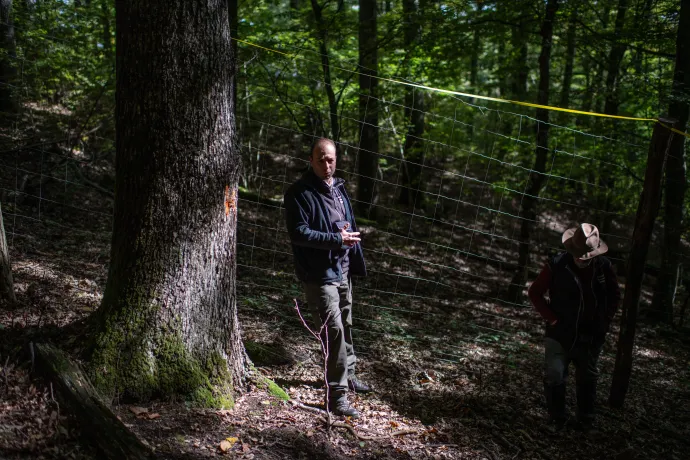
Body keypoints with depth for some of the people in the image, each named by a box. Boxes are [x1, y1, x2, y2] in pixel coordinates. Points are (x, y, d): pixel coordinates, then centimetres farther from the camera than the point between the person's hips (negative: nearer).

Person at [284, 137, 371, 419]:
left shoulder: (338, 187, 12)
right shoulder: (300, 193, -13)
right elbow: (298, 233, -20)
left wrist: (355, 262, 19)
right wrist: (337, 239, -24)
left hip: (342, 270, 8)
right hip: (318, 274, -8)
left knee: (345, 325, 20)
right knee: (334, 330, -13)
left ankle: (348, 375, 39)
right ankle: (337, 395, -6)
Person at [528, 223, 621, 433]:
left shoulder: (604, 267, -6)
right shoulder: (557, 265, -14)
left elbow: (615, 296, 11)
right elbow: (535, 293, -4)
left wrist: (605, 321, 3)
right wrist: (552, 318, -9)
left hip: (591, 337, 2)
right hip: (560, 335, -2)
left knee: (587, 379, 15)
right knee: (554, 377, -3)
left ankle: (586, 420, 31)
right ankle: (556, 419, 14)